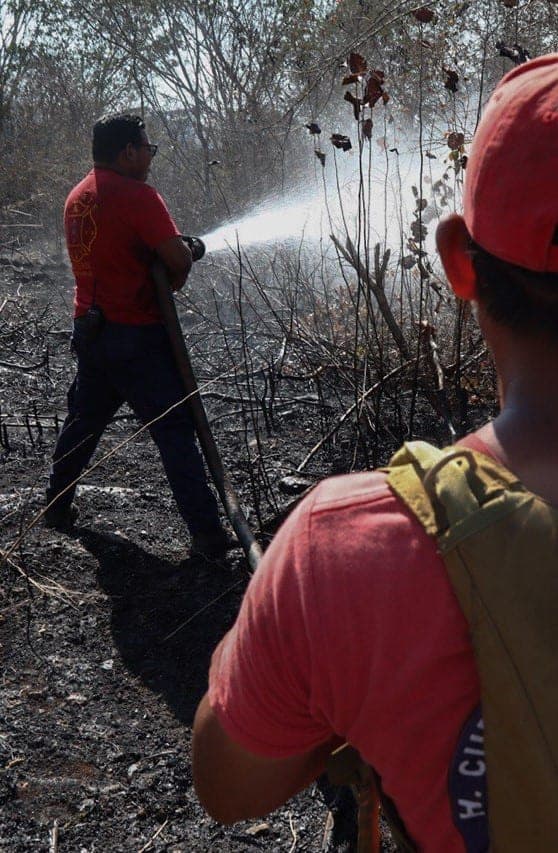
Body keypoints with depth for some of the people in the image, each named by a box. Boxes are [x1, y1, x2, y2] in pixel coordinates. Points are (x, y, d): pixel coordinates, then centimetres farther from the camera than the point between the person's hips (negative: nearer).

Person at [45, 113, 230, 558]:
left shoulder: (78, 196, 11)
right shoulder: (137, 195, -16)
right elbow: (179, 258, -19)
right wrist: (171, 282, 3)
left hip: (90, 326, 8)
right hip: (137, 336, -8)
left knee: (84, 418, 22)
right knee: (175, 430, -5)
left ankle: (57, 505, 35)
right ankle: (207, 533, -2)